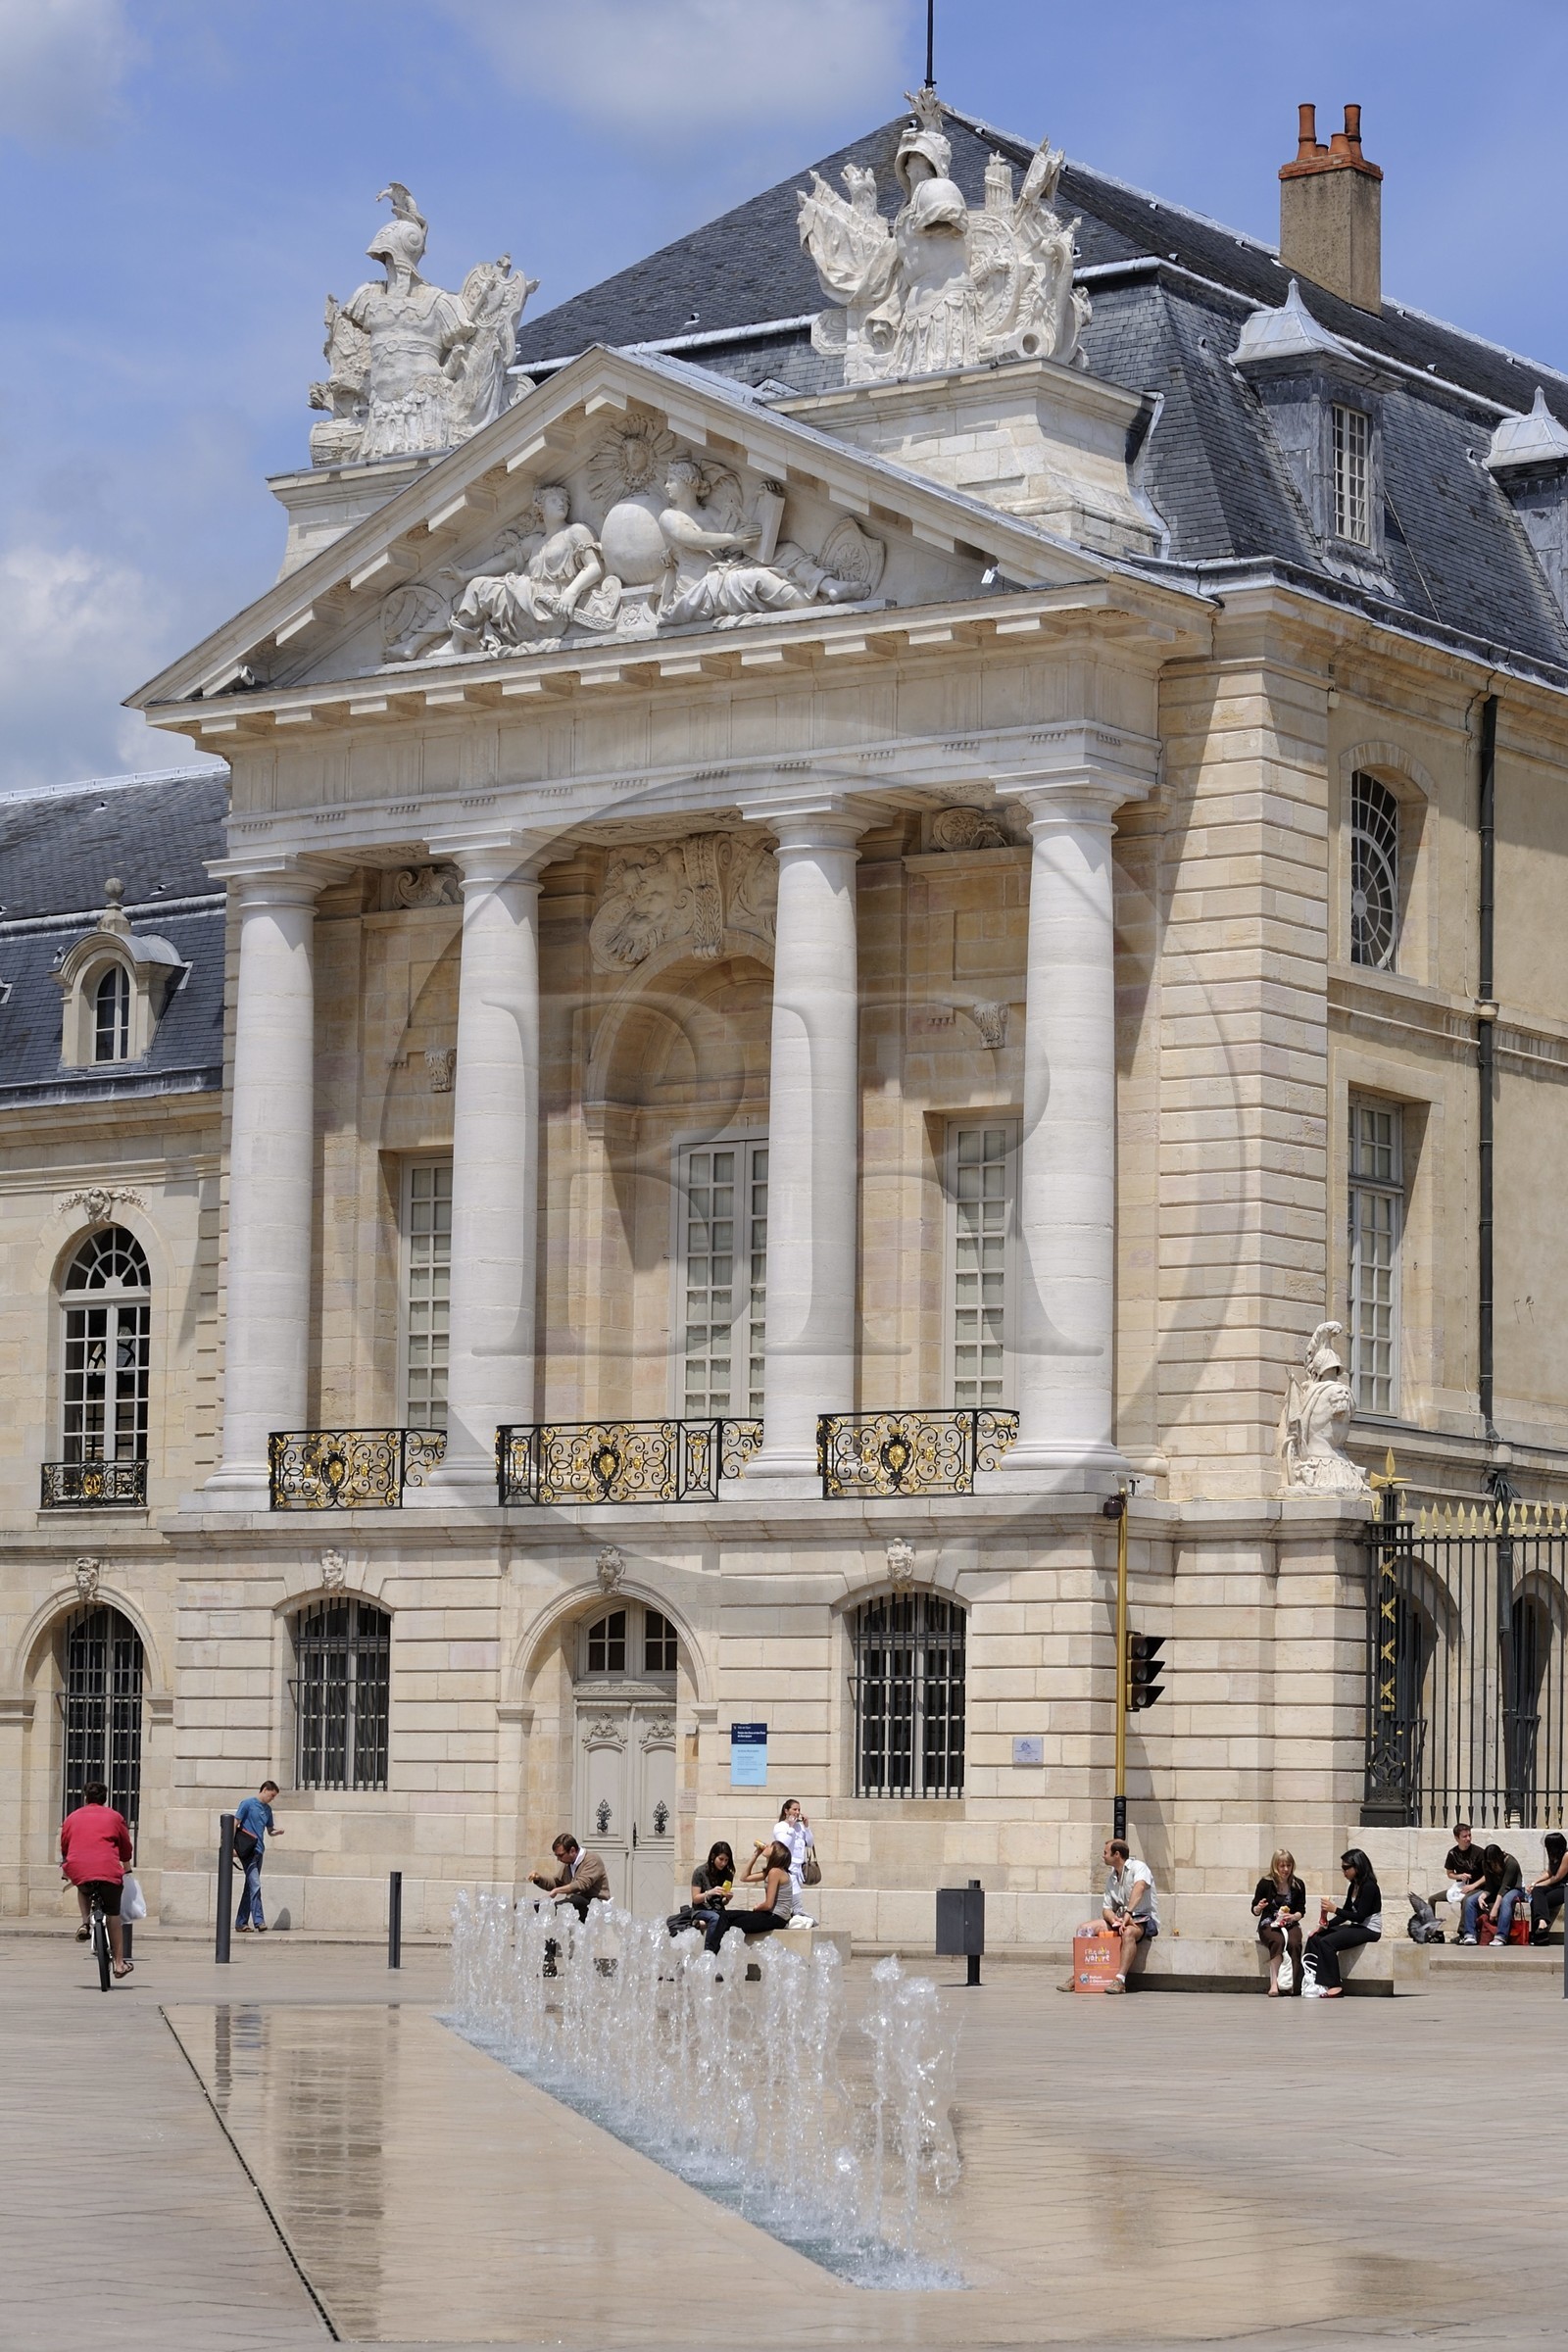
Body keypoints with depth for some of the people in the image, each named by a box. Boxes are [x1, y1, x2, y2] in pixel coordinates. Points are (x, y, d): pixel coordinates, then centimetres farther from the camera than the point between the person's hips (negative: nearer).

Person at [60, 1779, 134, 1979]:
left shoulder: (72, 1818, 20)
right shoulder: (114, 1817, 17)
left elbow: (64, 1848, 28)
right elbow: (126, 1847, 23)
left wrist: (65, 1869, 47)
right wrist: (126, 1867, 43)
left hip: (78, 1870, 1)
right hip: (108, 1870, -1)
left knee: (83, 1889, 36)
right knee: (113, 1915, 12)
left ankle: (85, 1923, 13)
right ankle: (119, 1963, 9)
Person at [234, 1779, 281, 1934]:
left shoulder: (267, 1809, 17)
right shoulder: (247, 1804, -4)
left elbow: (270, 1831, 23)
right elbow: (235, 1824, -6)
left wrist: (277, 1832, -1)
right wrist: (232, 1846, -13)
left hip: (259, 1851, 7)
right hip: (248, 1851, -7)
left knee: (251, 1887, 8)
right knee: (255, 1885, -15)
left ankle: (241, 1923, 13)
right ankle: (258, 1921, -20)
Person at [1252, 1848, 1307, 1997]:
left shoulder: (1298, 1885, 2)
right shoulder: (1265, 1884, -4)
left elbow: (1301, 1910, 8)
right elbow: (1255, 1911, 3)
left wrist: (1293, 1917, -14)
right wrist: (1259, 1907, -20)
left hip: (1291, 1925, 2)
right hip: (1269, 1925, -2)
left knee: (1294, 1943, -33)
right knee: (1278, 1941, -36)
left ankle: (1293, 1984, -31)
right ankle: (1274, 1983, -39)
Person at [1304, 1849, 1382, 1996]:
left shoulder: (1369, 1887, -16)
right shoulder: (1353, 1886, 12)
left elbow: (1360, 1916, -20)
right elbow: (1346, 1914, 15)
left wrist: (1334, 1909, -21)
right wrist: (1326, 1925, 2)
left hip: (1369, 1930, -9)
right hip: (1356, 1927, 9)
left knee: (1327, 1942, -25)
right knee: (1315, 1937, -2)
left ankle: (1335, 1986, -22)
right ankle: (1310, 1979, -9)